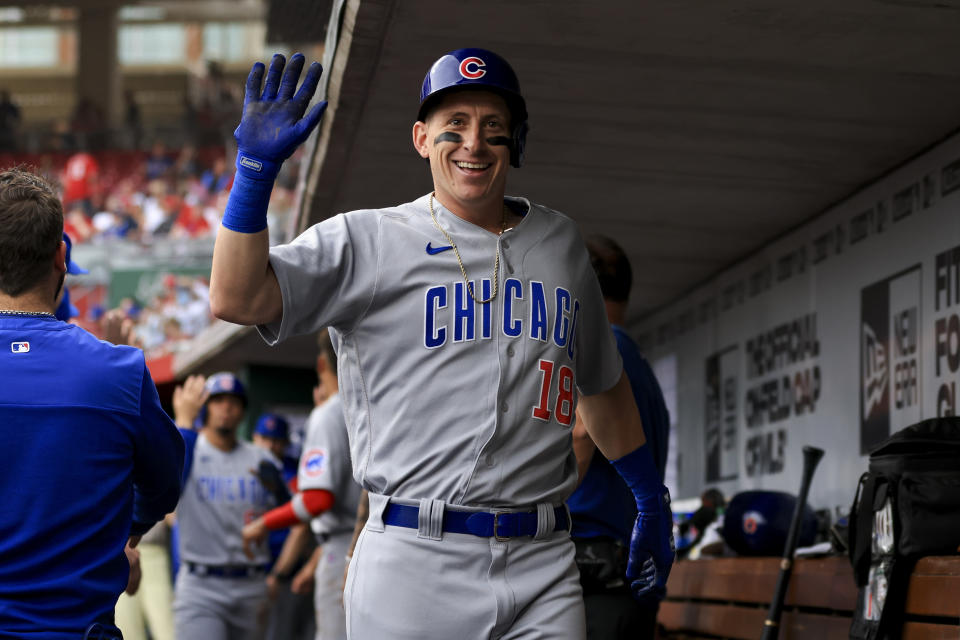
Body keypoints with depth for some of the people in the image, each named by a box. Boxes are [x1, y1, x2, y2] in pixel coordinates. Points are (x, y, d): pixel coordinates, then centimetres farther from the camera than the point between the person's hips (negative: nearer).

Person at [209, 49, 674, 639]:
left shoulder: (561, 242, 16)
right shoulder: (367, 239, 2)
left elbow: (602, 381, 28)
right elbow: (236, 299, -10)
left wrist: (652, 500, 29)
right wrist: (258, 165, -18)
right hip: (414, 563, -3)